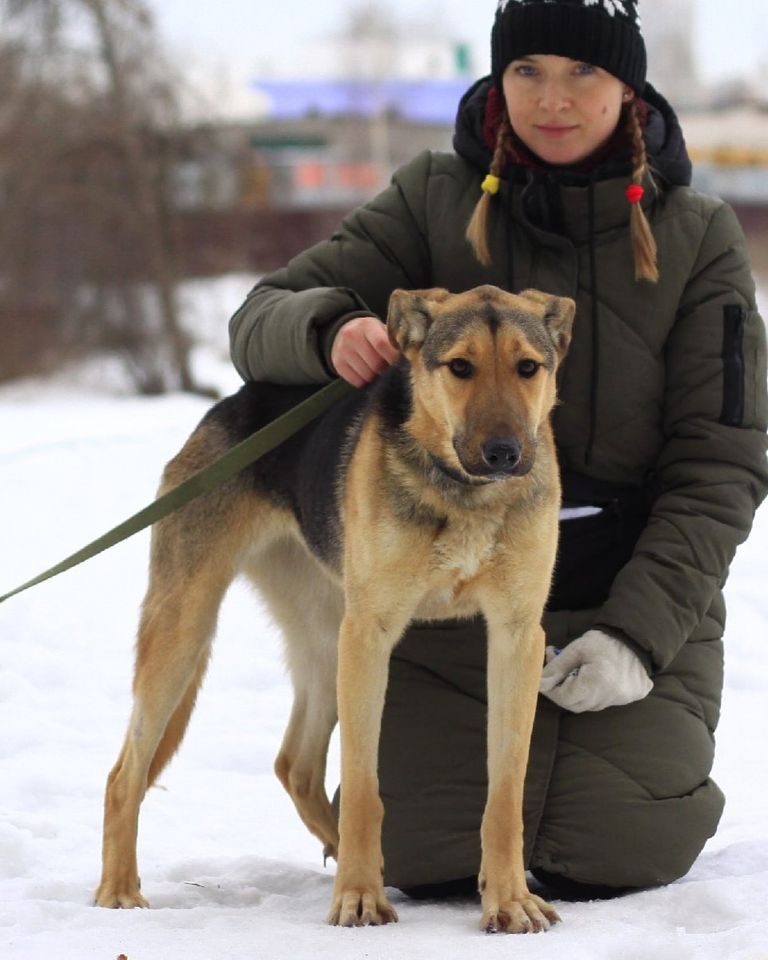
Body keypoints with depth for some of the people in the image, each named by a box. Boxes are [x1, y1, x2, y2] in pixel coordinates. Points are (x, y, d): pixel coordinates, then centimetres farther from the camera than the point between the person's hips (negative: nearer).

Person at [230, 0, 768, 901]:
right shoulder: (436, 199, 0)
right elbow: (261, 319, -2)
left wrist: (640, 631, -15)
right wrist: (329, 327, -26)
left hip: (632, 597, 0)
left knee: (606, 859, -17)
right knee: (419, 860, -14)